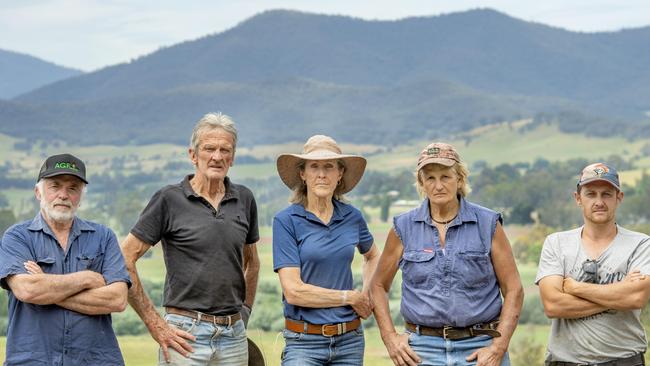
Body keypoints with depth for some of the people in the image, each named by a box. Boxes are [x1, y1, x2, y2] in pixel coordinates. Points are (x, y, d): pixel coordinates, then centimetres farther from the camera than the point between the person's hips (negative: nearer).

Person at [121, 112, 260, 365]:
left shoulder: (244, 200, 10)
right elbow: (125, 260, -7)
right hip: (186, 335, -5)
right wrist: (154, 324, -8)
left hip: (234, 335, 5)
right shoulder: (170, 199, -5)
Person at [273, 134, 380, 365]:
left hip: (350, 339, 4)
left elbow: (373, 256, 27)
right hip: (304, 341, -4)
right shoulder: (286, 221, -7)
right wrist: (350, 297, -6)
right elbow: (293, 291, -14)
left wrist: (367, 295, 10)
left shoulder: (352, 217, 6)